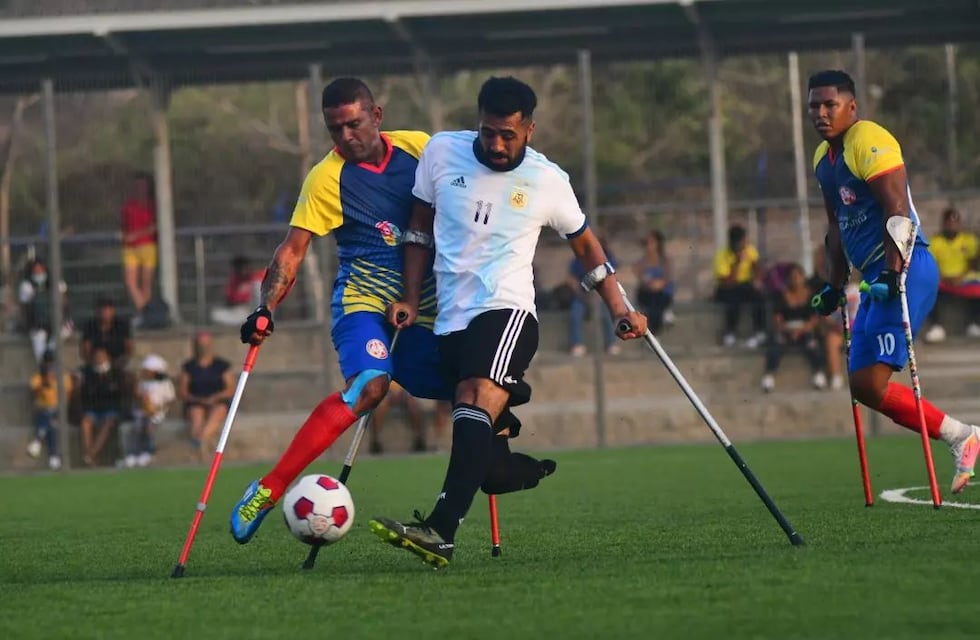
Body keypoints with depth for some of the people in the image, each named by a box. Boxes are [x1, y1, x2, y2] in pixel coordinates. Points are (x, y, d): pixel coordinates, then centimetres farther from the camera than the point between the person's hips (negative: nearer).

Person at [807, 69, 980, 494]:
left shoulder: (870, 142, -10)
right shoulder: (824, 159, 19)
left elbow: (896, 209, -19)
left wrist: (893, 272, -25)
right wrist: (835, 285, 25)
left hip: (905, 270, -10)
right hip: (876, 278, 10)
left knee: (871, 384, -17)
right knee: (862, 385, 5)